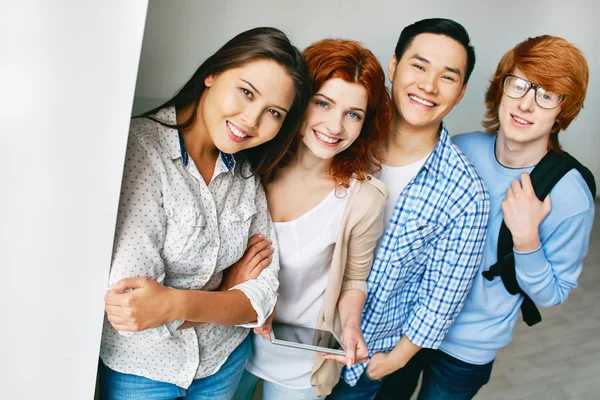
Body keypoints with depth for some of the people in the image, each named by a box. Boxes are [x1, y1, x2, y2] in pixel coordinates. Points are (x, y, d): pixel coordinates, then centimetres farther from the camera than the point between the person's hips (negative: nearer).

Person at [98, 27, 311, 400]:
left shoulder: (246, 174, -4)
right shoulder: (140, 149, -23)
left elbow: (263, 291, -10)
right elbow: (128, 299, -29)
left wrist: (174, 303, -27)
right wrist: (238, 301, -17)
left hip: (224, 360, 5)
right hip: (140, 367, -5)